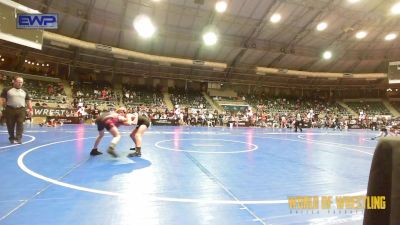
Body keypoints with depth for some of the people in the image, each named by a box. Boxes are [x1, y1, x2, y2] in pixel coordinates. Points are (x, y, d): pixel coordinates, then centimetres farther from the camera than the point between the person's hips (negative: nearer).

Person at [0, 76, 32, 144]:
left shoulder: (25, 91, 13)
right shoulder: (7, 90, 5)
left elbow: (28, 101, 13)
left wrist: (30, 109, 5)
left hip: (21, 110, 1)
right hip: (10, 109, -1)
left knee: (20, 124, -9)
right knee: (10, 125, 7)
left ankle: (18, 139, -7)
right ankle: (12, 138, 24)